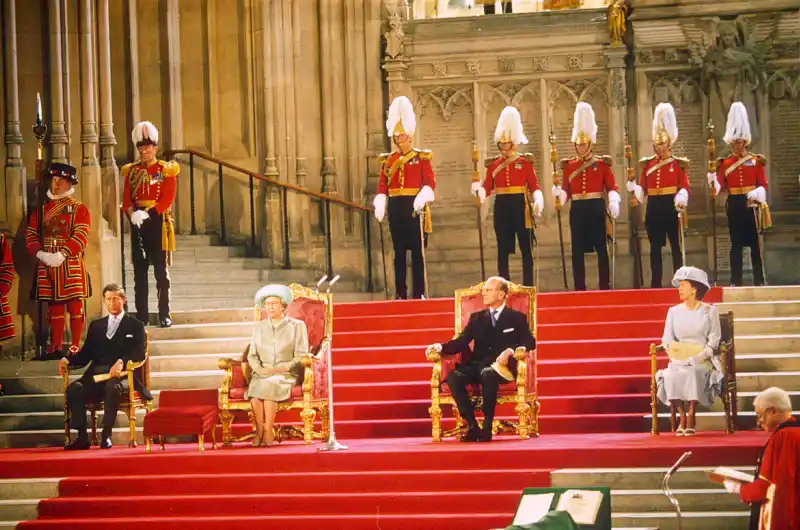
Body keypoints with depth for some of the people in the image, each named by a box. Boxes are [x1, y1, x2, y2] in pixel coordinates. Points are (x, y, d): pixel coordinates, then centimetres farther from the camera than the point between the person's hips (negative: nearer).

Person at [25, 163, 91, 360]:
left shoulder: (79, 209, 2)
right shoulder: (41, 209, 15)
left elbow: (81, 236, -10)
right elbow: (31, 235, 8)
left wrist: (62, 254, -21)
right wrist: (40, 253, -11)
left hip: (71, 265, -4)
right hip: (46, 266, 4)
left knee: (75, 306, -3)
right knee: (54, 307, 7)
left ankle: (76, 347, 0)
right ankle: (56, 347, 11)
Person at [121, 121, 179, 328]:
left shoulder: (166, 170, 0)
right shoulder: (132, 171, 11)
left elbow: (167, 199, -9)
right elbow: (126, 198, 5)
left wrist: (147, 214, -20)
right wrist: (132, 213, -16)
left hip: (158, 222, -3)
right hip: (137, 224, 3)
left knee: (161, 270, -2)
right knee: (139, 270, 5)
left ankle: (165, 315, 1)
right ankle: (141, 315, 8)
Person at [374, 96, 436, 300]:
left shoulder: (422, 157, 1)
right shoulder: (388, 159, 11)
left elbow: (430, 183, -7)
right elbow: (382, 185, 6)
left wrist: (422, 198, -25)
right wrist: (379, 205, -8)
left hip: (414, 206, -3)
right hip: (396, 208, 3)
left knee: (417, 251, -2)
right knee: (399, 251, 5)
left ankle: (419, 293, 1)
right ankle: (401, 293, 9)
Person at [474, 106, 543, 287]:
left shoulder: (525, 161, 1)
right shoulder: (493, 163, 8)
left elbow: (534, 186, -2)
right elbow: (487, 188, 3)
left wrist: (538, 201, -21)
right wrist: (478, 190, -19)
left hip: (520, 206, -3)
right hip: (502, 207, 3)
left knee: (526, 249, -1)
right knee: (502, 251, 4)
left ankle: (528, 287, 1)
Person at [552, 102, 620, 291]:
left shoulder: (602, 163, 1)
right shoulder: (568, 165, 7)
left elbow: (612, 187, -2)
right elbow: (566, 191, 5)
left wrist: (614, 202, -20)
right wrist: (557, 192, -17)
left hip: (596, 208, -2)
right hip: (577, 209, 2)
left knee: (601, 248, 0)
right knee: (577, 250, 2)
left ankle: (605, 286, 4)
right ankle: (580, 288, 7)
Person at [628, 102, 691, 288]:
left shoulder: (678, 164, 0)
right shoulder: (647, 163, 10)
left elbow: (684, 187, -9)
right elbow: (643, 189, 8)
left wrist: (681, 199, -30)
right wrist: (633, 188, -14)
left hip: (671, 207, -4)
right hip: (654, 209, 4)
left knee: (676, 246, -1)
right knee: (655, 248, 6)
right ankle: (656, 284, 10)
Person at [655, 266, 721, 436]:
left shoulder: (710, 311, 6)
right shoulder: (674, 311, 13)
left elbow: (714, 339, -1)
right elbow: (667, 339, 6)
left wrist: (702, 355, -18)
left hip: (703, 359, -2)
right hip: (679, 359, 2)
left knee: (694, 374, -36)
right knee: (672, 376, -31)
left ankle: (691, 417, -25)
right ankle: (682, 417, -20)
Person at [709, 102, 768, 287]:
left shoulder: (756, 160, 2)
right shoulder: (725, 163, 6)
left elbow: (763, 184, -2)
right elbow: (721, 186, -3)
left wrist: (756, 193, -22)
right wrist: (713, 182, -25)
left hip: (751, 203, -2)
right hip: (734, 205, 2)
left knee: (755, 241, -1)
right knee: (736, 242, 4)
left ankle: (759, 280, 0)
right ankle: (736, 281, 6)